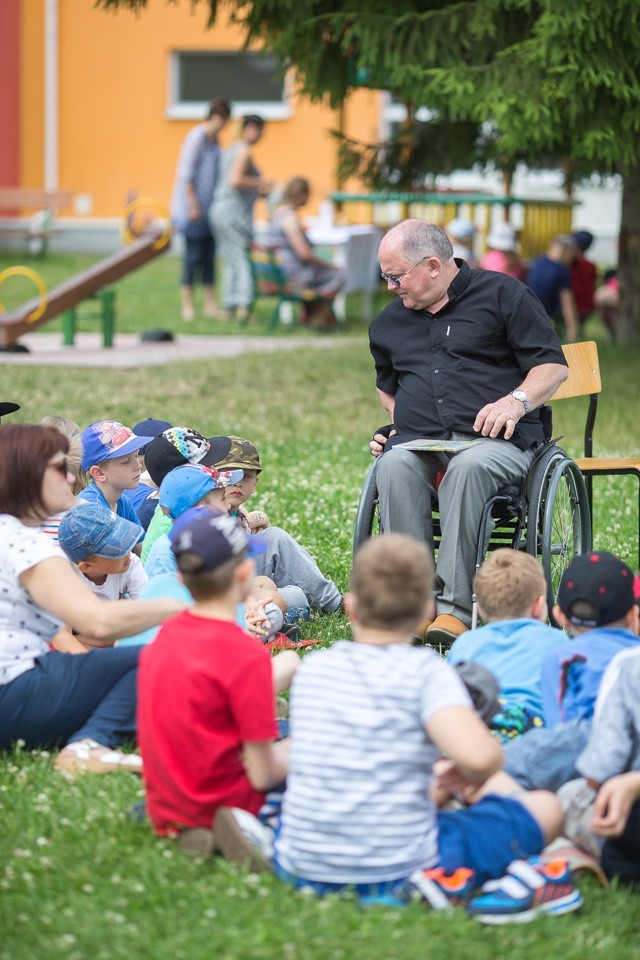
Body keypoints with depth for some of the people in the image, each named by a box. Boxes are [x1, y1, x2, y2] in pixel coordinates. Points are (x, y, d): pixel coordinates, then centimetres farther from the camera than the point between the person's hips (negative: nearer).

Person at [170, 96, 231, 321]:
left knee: (210, 256, 8)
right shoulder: (197, 137, -14)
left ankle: (210, 305, 11)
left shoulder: (214, 139, 13)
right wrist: (193, 204, -19)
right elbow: (186, 174, -17)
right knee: (193, 255, -5)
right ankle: (187, 305, 2)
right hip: (194, 208, -8)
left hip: (210, 208, 8)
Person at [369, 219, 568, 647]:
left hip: (496, 440, -4)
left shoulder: (502, 294, 7)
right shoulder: (388, 323, 24)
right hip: (419, 444, 4)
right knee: (394, 464, -33)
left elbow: (553, 365, 3)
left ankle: (455, 607, -43)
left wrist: (516, 401, -14)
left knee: (467, 467, -39)